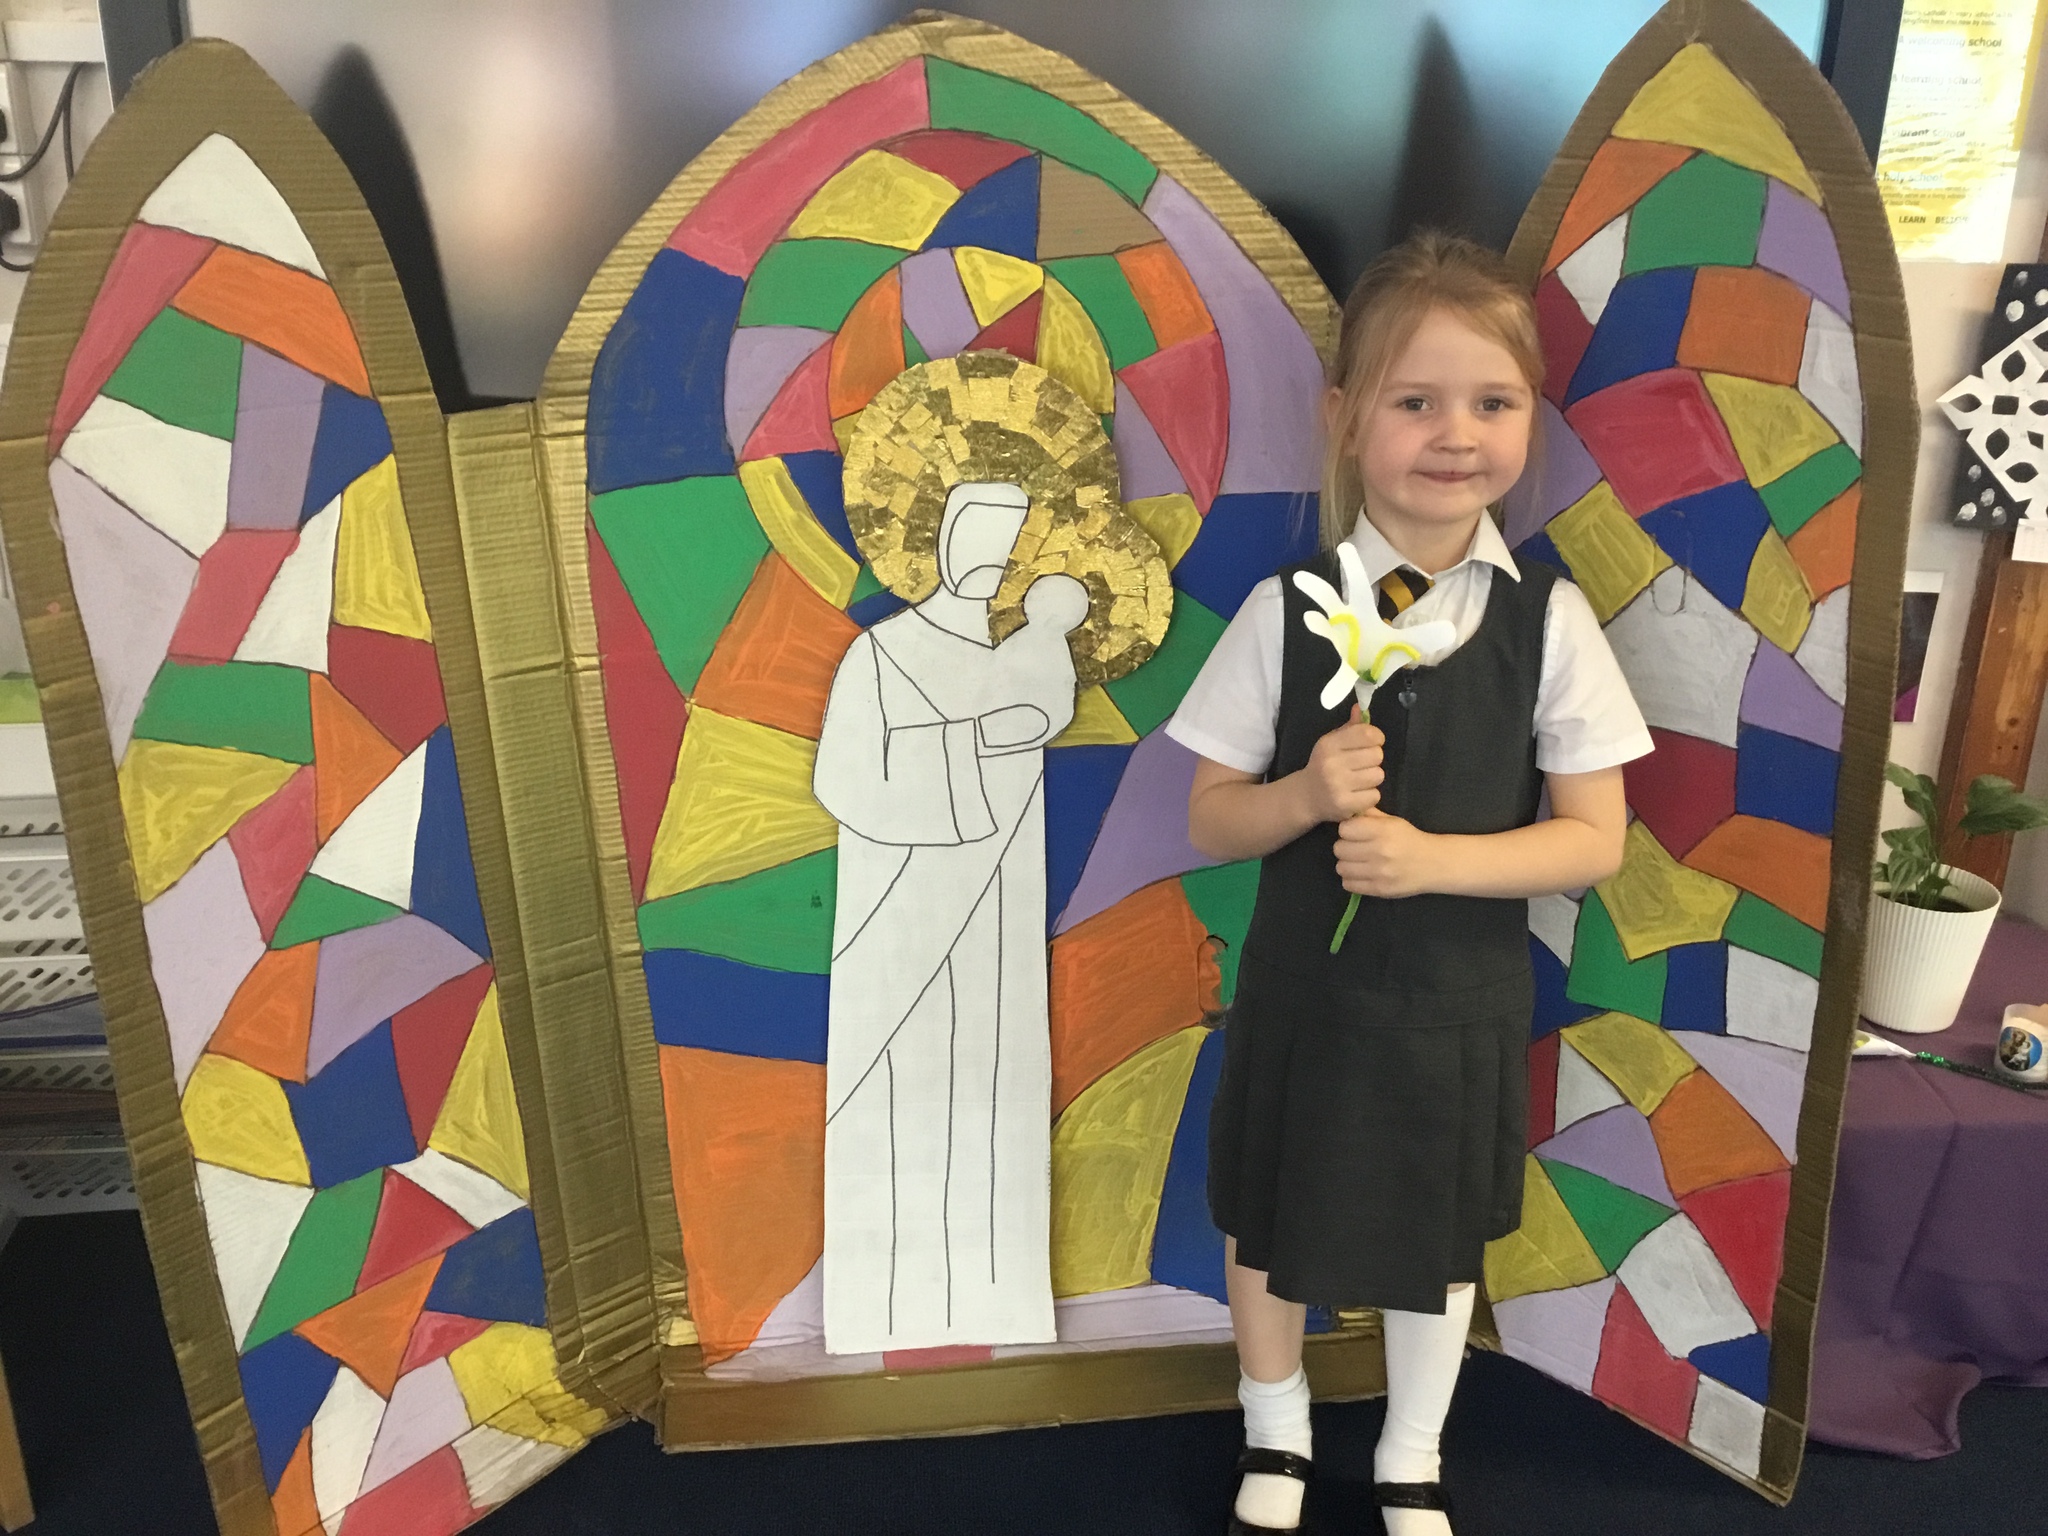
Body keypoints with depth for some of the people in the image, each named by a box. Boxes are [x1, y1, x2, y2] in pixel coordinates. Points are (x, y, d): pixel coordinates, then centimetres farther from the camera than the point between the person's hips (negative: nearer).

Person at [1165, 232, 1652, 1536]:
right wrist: (1311, 794, -25)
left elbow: (1596, 839, -8)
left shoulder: (1549, 620, -10)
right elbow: (1211, 819, -5)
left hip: (1463, 1000, 0)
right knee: (1268, 1220, 18)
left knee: (1440, 1238, 19)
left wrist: (1433, 857, -23)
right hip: (1304, 985, 0)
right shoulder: (1287, 611, -11)